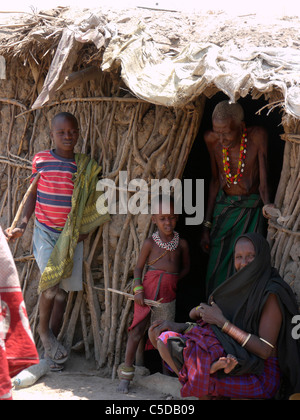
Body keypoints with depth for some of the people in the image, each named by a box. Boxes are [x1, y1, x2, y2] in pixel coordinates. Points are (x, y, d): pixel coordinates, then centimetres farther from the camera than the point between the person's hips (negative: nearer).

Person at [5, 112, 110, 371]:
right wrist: (22, 225, -3)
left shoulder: (87, 167, 2)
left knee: (63, 290, 4)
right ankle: (43, 330, 9)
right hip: (45, 231, -2)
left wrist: (85, 229, 1)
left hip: (72, 235, 2)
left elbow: (91, 202, 10)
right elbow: (33, 195, 4)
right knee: (51, 283, -18)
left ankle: (51, 344, 18)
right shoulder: (41, 160, -2)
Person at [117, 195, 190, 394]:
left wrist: (173, 279, 0)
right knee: (137, 330, -1)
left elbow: (186, 267, 17)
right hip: (148, 291, -2)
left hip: (168, 293, 2)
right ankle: (126, 373, 7)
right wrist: (138, 289, -8)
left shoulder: (181, 243, 7)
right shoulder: (150, 242, 0)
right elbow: (139, 267, 3)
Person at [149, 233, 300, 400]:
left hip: (261, 374, -9)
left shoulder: (271, 293, -16)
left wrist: (222, 322, -18)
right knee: (163, 338, -1)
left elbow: (266, 350, -22)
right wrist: (180, 327, -5)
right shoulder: (243, 285, 10)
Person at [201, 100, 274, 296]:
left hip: (250, 210, -3)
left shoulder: (257, 136, -18)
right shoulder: (212, 140, -6)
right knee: (216, 272, 4)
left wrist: (267, 205, -42)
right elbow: (215, 181, 6)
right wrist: (207, 225, 7)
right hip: (222, 208, 4)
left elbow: (263, 183, -18)